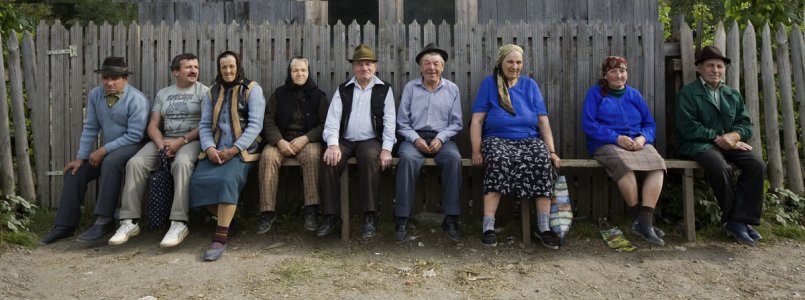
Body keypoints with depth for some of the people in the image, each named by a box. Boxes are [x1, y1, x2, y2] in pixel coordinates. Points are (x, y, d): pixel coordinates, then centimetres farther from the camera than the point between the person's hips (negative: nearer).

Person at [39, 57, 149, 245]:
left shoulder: (137, 99, -18)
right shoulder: (94, 95, 1)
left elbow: (134, 136, -21)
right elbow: (90, 129, 4)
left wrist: (103, 150, -20)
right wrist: (80, 157, -2)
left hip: (131, 146, -7)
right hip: (107, 150, 7)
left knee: (111, 162, -35)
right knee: (75, 172, -2)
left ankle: (104, 221, -31)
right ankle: (65, 225, 8)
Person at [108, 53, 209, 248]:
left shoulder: (203, 91, 4)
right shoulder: (163, 94, 18)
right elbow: (153, 126, 12)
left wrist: (181, 141, -17)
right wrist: (161, 144, -9)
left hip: (191, 140, -4)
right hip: (164, 140, 5)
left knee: (182, 163, -37)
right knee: (135, 163, -20)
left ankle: (179, 223, -38)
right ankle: (129, 221, -18)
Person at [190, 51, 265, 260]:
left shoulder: (252, 89, 4)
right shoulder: (212, 92, 19)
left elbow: (255, 124, -6)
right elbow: (204, 125, 12)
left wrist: (233, 150, -16)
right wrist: (209, 148, -8)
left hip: (242, 150, -4)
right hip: (215, 150, 5)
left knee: (227, 180, -32)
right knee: (198, 180, -22)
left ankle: (221, 237, -27)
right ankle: (225, 219, -1)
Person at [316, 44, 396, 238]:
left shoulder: (384, 89, 8)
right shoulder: (343, 90, 11)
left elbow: (389, 122, 1)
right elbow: (332, 119, 2)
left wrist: (386, 149, -13)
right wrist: (333, 144, -16)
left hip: (370, 140, -2)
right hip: (344, 140, 2)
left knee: (370, 159, -35)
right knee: (329, 161, -27)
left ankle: (369, 216, -26)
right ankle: (331, 215, -16)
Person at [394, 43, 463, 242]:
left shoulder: (452, 89, 10)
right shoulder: (410, 87, 8)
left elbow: (456, 123, 7)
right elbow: (402, 122, 5)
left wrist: (440, 138, -10)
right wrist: (416, 139, -12)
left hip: (442, 139, 1)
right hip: (414, 138, -1)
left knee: (454, 158, -32)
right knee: (407, 158, -34)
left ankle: (450, 219, -25)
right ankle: (402, 220, -29)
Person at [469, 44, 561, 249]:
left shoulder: (530, 85, 16)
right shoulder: (489, 84, 9)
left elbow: (543, 121, 10)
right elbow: (477, 120, 2)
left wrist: (552, 151, -2)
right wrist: (476, 151, -10)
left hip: (529, 139, 2)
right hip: (498, 139, -2)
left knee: (544, 161, -31)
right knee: (499, 161, -37)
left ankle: (543, 227, -26)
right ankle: (488, 227, -36)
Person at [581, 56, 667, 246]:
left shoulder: (634, 95, 20)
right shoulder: (595, 92, 8)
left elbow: (650, 124, 16)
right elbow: (588, 124, -4)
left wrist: (642, 138, -9)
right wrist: (617, 138, -15)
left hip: (637, 143, 4)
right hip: (606, 144, -4)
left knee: (657, 163, -29)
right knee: (624, 164, -38)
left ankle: (645, 222, -32)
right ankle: (638, 219, -25)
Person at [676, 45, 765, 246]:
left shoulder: (733, 94, 19)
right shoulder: (688, 93, 1)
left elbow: (745, 124, 11)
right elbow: (688, 128, -10)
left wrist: (733, 136, -13)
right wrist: (718, 138, -15)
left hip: (729, 143, 6)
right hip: (698, 144, -5)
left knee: (757, 164, -22)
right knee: (721, 167, -35)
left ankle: (740, 220, -18)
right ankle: (732, 219, -17)